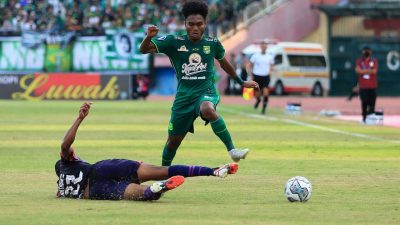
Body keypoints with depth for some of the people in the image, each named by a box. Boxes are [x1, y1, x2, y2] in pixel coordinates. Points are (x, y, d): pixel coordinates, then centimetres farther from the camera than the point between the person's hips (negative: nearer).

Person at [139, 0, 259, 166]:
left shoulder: (212, 43, 2)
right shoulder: (174, 42, -2)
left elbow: (224, 63, 21)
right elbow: (144, 50, -7)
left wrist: (241, 82, 31)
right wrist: (149, 37, -30)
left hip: (206, 93, -2)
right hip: (184, 96, 2)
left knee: (208, 109, -39)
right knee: (173, 140, 9)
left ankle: (232, 150, -38)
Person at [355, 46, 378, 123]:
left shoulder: (374, 60, 7)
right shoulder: (359, 61, 7)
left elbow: (374, 71, -8)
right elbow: (358, 70, -10)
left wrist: (363, 71, -11)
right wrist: (369, 70, -12)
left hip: (372, 86, 0)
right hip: (363, 85, 0)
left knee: (372, 102, -4)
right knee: (364, 102, -3)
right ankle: (364, 117, 1)